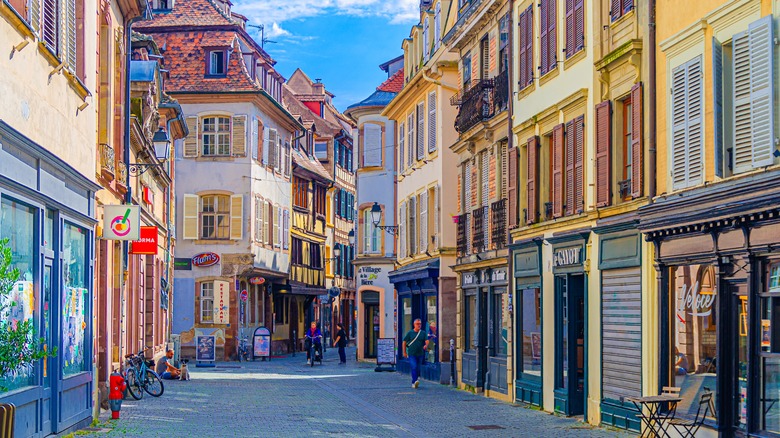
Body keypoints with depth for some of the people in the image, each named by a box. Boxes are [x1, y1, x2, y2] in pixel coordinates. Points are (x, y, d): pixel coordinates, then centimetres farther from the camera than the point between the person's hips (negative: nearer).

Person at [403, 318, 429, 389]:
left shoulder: (423, 333, 7)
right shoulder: (410, 333, 1)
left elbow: (426, 340, -4)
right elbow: (404, 342, 6)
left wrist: (426, 345, -28)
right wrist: (404, 352, 3)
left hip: (420, 354, 3)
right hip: (411, 354, -3)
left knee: (418, 369, 9)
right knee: (414, 367, -18)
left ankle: (413, 383, 22)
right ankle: (415, 381, -25)